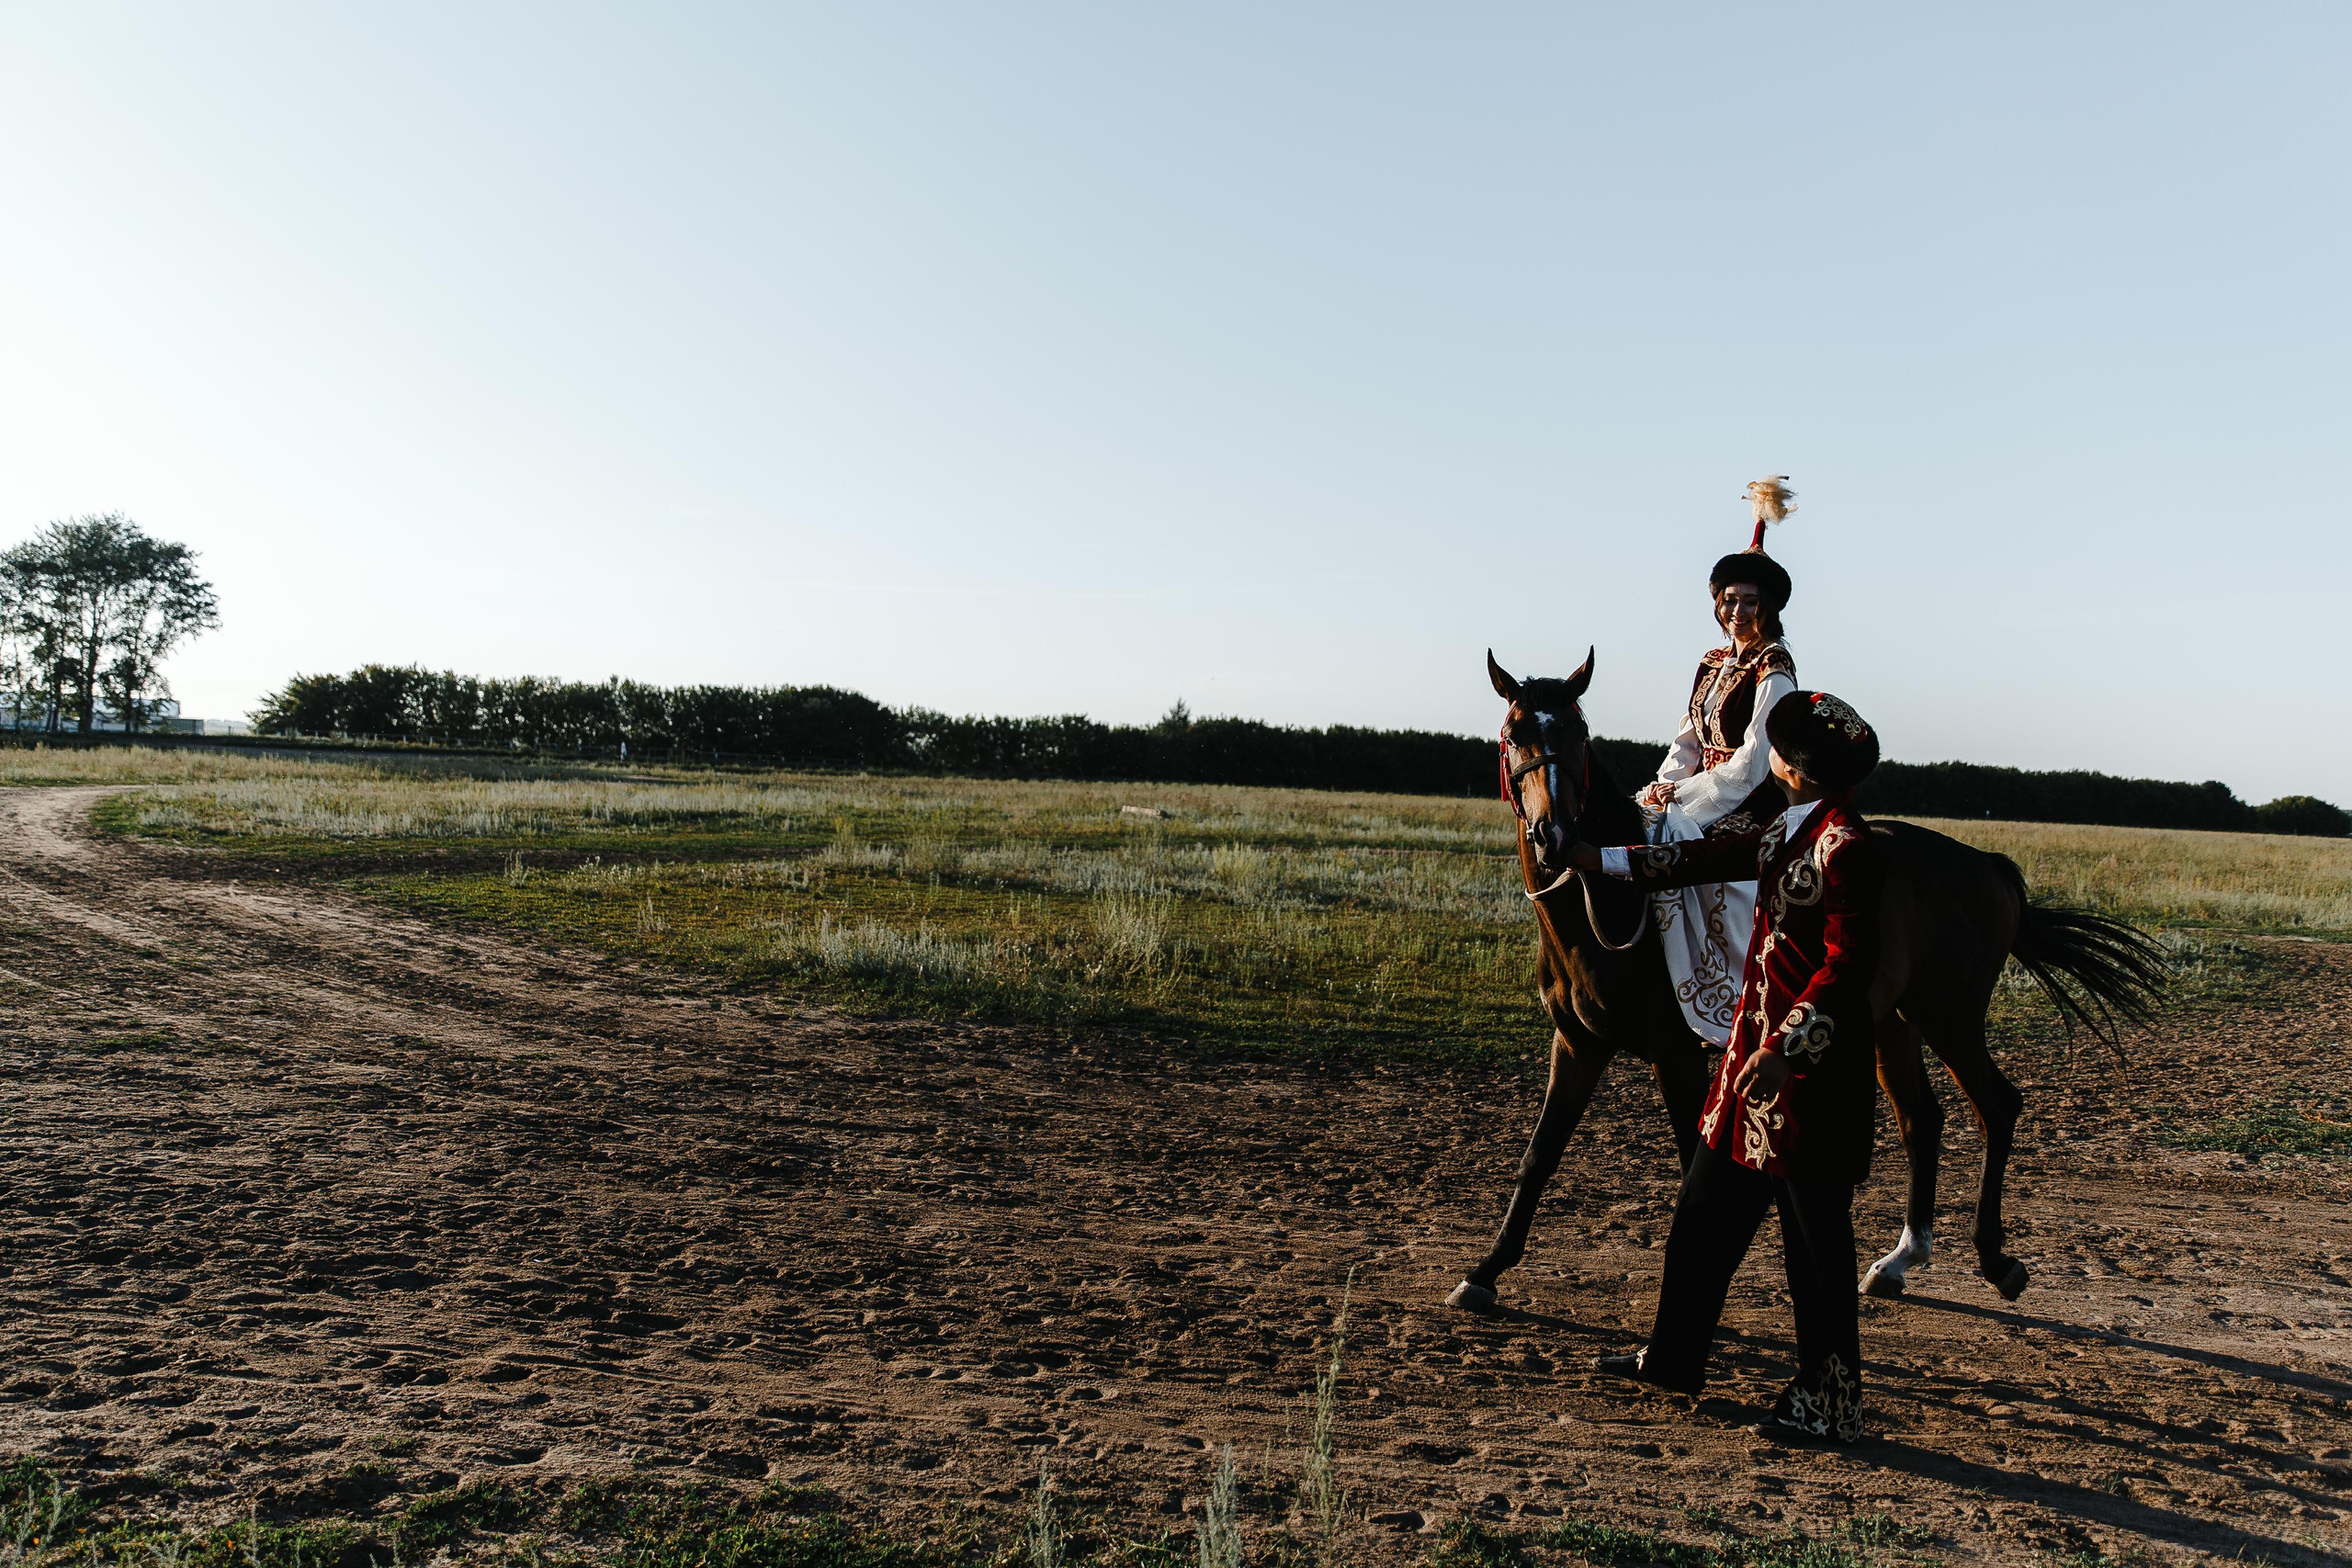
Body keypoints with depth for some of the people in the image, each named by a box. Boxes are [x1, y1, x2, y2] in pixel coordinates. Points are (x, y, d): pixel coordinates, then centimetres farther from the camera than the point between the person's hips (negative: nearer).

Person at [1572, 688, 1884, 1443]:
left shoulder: (1846, 845, -18)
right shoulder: (1792, 830, 10)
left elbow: (1848, 963, -22)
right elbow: (1710, 857, 20)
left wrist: (1784, 1051, -25)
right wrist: (1602, 859, 22)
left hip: (1812, 1064, -10)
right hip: (1762, 1045, 10)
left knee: (1814, 1231, 2)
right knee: (1707, 1203, 18)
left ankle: (1830, 1403, 17)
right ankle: (1675, 1354, 32)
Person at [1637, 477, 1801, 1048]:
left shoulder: (1773, 671, -9)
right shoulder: (1714, 664, 14)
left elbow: (1752, 762, -15)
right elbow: (1689, 741, 14)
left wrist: (1683, 797, -15)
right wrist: (1665, 785, -5)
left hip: (1753, 808, -8)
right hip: (1703, 797, 8)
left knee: (1670, 835, -25)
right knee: (1631, 819, -8)